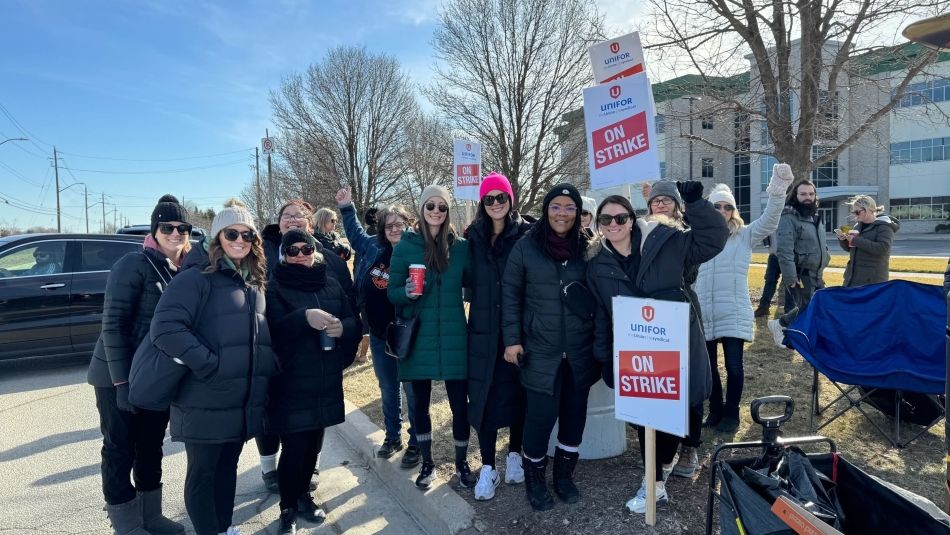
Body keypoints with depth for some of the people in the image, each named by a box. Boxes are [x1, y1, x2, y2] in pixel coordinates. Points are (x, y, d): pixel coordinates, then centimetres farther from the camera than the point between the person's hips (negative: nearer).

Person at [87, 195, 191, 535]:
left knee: (151, 447, 17)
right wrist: (122, 382, -20)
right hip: (120, 377, -6)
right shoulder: (134, 264, -14)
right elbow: (112, 324, -17)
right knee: (121, 451, 7)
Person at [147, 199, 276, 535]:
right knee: (202, 473, 9)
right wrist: (209, 366, -23)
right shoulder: (197, 277, -12)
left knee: (228, 467, 21)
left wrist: (269, 367, 7)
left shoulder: (255, 282, 11)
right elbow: (165, 328, -23)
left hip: (245, 402, 7)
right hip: (206, 402, -7)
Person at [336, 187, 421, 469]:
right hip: (378, 334, 5)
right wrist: (346, 208, 18)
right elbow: (355, 232, 23)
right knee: (388, 390, 18)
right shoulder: (373, 248, 2)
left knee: (412, 390, 7)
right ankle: (392, 436, 34)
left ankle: (416, 443, 21)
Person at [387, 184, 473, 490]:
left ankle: (461, 462, 27)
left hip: (453, 338, 0)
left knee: (460, 404, 3)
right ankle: (427, 463, 32)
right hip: (419, 337, 0)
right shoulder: (405, 245, -1)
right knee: (420, 402, 12)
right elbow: (392, 292, 0)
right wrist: (407, 292, -20)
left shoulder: (461, 246, 2)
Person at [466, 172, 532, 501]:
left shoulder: (526, 234, -3)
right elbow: (468, 280, 11)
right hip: (484, 330, 2)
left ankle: (514, 455, 29)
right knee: (484, 395, 3)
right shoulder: (474, 236, 5)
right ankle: (488, 467, 13)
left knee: (517, 391, 10)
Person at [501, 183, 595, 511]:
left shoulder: (586, 248, 3)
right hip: (541, 350, -3)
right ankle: (534, 479, 23)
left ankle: (564, 475, 32)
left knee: (575, 413, 11)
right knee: (542, 415, -1)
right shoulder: (525, 247, -3)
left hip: (580, 350, 3)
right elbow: (510, 295, 0)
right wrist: (511, 339, -4)